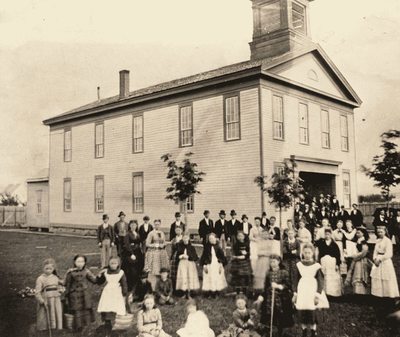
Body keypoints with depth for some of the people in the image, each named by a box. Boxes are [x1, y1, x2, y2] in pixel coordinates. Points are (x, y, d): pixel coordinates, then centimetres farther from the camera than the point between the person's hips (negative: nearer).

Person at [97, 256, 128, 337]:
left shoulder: (121, 273, -4)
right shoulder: (106, 272, 3)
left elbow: (124, 285, 0)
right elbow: (99, 282, 12)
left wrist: (124, 295, 0)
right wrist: (100, 275, -4)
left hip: (116, 295, -3)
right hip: (107, 294, 3)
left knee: (112, 315, -12)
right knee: (106, 316, -2)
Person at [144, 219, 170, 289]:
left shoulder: (162, 233, 11)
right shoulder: (151, 233, -4)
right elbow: (147, 244, -6)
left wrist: (163, 245, -2)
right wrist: (155, 245, -14)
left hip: (162, 253, 5)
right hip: (153, 253, -5)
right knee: (153, 271, -7)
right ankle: (153, 288, -1)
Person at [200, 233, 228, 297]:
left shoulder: (218, 247, 2)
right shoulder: (206, 247, 0)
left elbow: (222, 257, 5)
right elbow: (203, 257, 2)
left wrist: (221, 265, -1)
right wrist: (204, 265, -5)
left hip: (217, 266, 1)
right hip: (209, 266, -1)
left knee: (217, 280, 1)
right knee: (209, 280, -4)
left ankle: (216, 294, 11)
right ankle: (208, 294, 3)